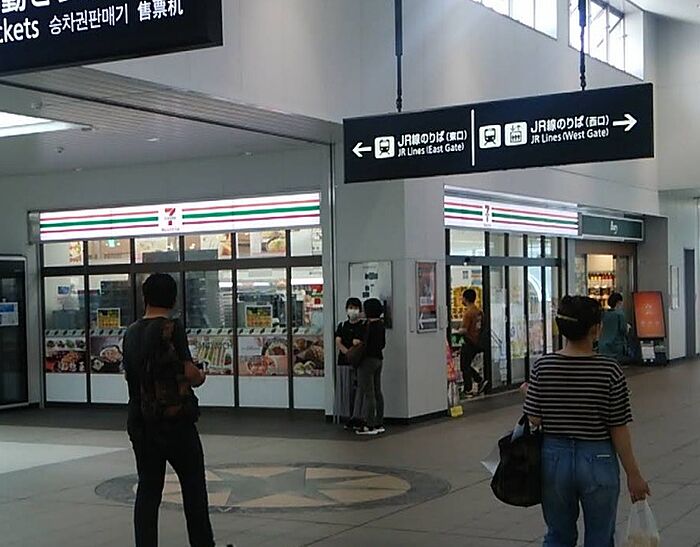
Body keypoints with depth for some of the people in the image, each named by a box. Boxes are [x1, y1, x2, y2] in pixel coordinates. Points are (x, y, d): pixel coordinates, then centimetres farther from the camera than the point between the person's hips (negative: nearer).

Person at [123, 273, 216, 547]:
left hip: (140, 421, 6)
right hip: (174, 421, -5)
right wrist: (201, 376, 4)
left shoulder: (131, 333, 7)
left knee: (148, 488, 9)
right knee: (193, 485, 9)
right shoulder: (172, 328, -14)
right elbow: (190, 373, -19)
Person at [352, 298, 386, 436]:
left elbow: (367, 345, -21)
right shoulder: (381, 325, 10)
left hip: (368, 360, -9)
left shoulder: (370, 326, -18)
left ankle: (370, 426, -3)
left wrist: (358, 342, -3)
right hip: (379, 359, 9)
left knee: (368, 393, -5)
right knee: (377, 392, 12)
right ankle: (379, 424, 16)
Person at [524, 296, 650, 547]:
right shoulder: (609, 370, -13)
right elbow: (618, 430, -10)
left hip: (554, 458, 3)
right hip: (597, 461, -2)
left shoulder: (542, 368, -7)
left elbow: (533, 421, -6)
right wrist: (633, 474, -1)